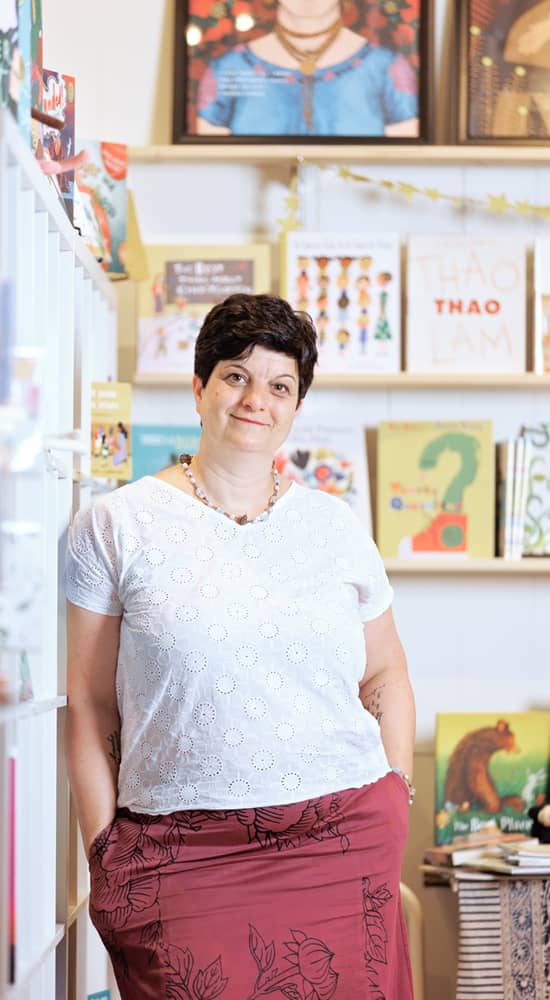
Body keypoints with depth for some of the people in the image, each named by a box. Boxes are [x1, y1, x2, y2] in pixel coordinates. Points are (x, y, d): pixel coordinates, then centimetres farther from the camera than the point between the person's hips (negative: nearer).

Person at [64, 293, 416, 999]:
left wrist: (393, 805, 10)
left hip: (343, 847, 3)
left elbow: (386, 677, 20)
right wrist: (106, 854, -2)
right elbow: (87, 706, 2)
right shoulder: (117, 526, 2)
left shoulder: (336, 527, 11)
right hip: (182, 856, -2)